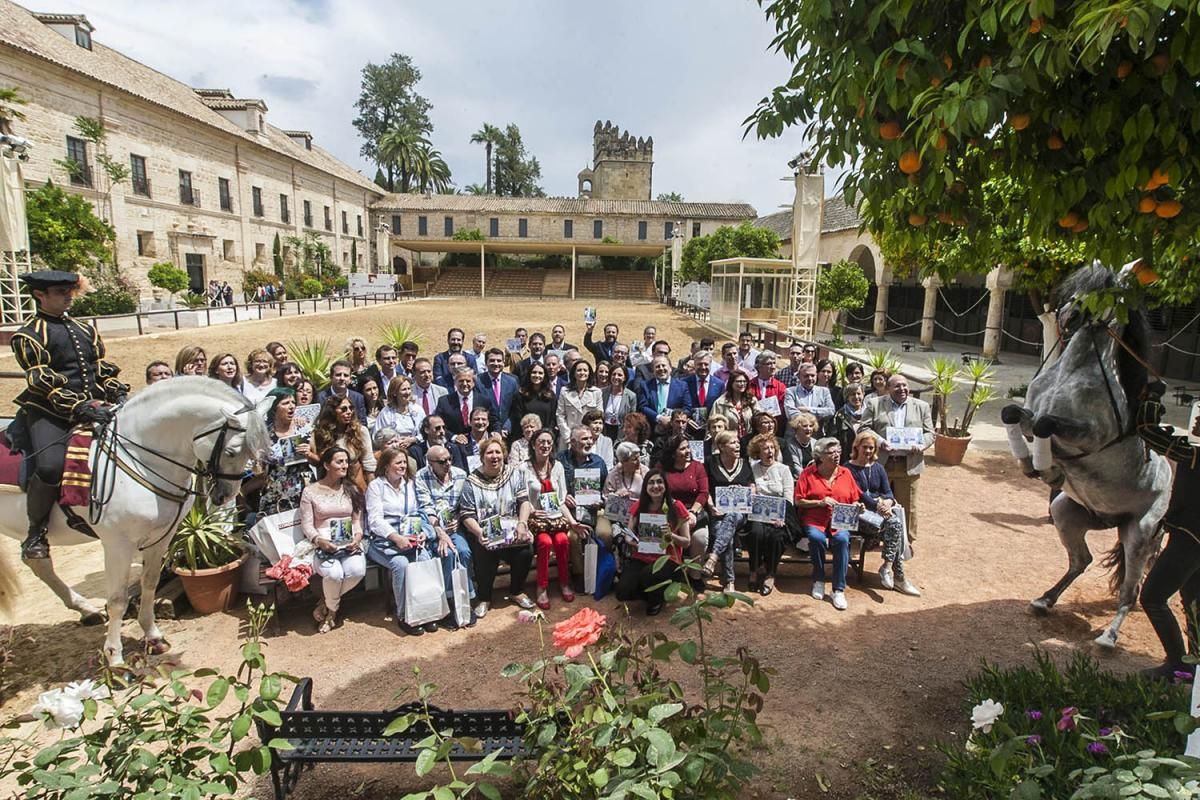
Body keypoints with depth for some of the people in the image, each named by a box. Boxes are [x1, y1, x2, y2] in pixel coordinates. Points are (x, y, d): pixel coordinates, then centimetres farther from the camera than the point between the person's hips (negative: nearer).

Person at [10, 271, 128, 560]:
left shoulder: (85, 330, 17)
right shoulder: (28, 336, -1)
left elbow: (104, 369, 16)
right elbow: (43, 382, -11)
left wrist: (119, 395, -2)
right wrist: (81, 407, -22)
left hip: (94, 406, 6)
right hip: (49, 412, -6)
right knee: (50, 466, -28)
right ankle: (36, 531, -3)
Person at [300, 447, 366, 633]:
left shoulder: (351, 489, 13)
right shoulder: (310, 491, 3)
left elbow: (357, 520, 12)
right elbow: (306, 524, -1)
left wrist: (358, 536, -10)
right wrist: (319, 540, -19)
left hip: (349, 543, 3)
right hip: (323, 544, -2)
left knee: (357, 570, -30)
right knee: (334, 573, -33)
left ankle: (326, 602, 1)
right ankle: (332, 610, 2)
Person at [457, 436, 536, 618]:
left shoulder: (515, 474, 8)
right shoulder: (472, 481, 0)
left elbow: (524, 501, 0)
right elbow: (466, 515, -5)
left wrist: (522, 524, -17)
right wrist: (479, 533, -22)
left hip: (512, 529, 2)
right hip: (483, 533, -2)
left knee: (525, 552, -24)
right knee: (485, 555, -30)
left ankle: (517, 592, 7)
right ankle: (484, 598, -1)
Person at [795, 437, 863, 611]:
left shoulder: (845, 473, 12)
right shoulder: (808, 473, 3)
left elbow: (854, 501, 18)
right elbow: (799, 501, 0)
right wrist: (820, 502, -11)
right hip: (814, 520, -2)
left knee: (842, 539, -31)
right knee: (816, 538, -34)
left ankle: (839, 590, -23)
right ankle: (819, 580, -7)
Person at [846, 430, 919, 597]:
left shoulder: (878, 468, 19)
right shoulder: (849, 468, -1)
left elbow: (887, 491, 9)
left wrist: (888, 502, -15)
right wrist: (877, 505, -23)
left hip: (880, 510, 6)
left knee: (895, 524, -27)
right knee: (895, 524, -27)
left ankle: (887, 567, -21)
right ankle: (898, 576, -23)